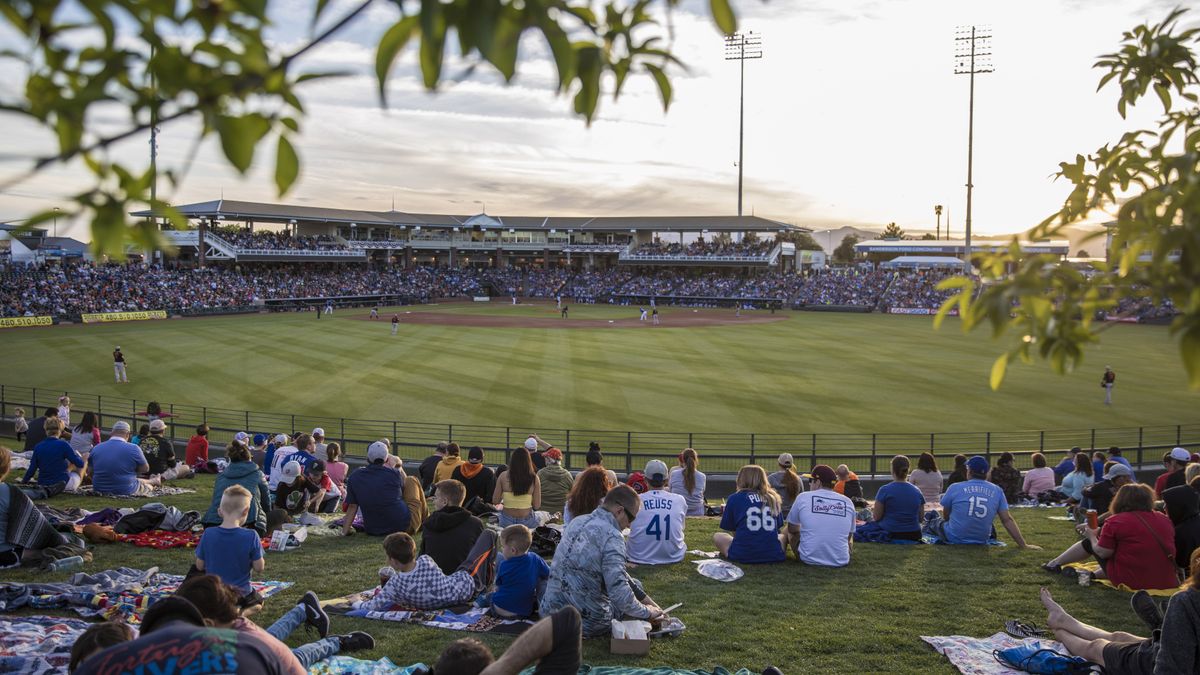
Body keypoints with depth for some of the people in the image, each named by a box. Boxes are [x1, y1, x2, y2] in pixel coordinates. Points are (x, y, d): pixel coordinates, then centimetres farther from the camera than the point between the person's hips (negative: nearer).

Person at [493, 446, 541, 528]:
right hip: (527, 522, -1)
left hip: (506, 522, 1)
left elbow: (495, 501, -4)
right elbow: (537, 506, -8)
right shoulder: (534, 479, -10)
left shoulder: (503, 476, -8)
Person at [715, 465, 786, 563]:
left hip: (742, 555, -2)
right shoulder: (773, 498, 9)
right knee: (783, 536, 35)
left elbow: (728, 530, 10)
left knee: (717, 536, 25)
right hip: (773, 555, 2)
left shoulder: (734, 498, 2)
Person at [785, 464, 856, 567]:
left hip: (808, 559, -3)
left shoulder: (803, 497, -3)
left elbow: (792, 529, 11)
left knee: (789, 531, 25)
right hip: (841, 562, 3)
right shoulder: (848, 502, 2)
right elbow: (849, 536, 11)